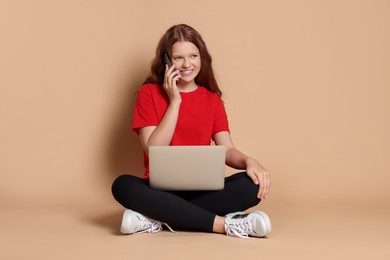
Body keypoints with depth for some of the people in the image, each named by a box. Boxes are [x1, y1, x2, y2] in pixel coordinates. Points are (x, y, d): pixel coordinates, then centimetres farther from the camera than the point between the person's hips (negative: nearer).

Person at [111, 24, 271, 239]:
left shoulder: (212, 99, 10)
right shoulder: (149, 93, 1)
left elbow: (227, 150, 0)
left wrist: (249, 161, -23)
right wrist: (175, 101, -12)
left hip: (203, 190, 3)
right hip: (162, 189, -2)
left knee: (252, 185, -25)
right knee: (123, 185, -34)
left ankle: (159, 219, -26)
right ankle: (224, 224, -34)